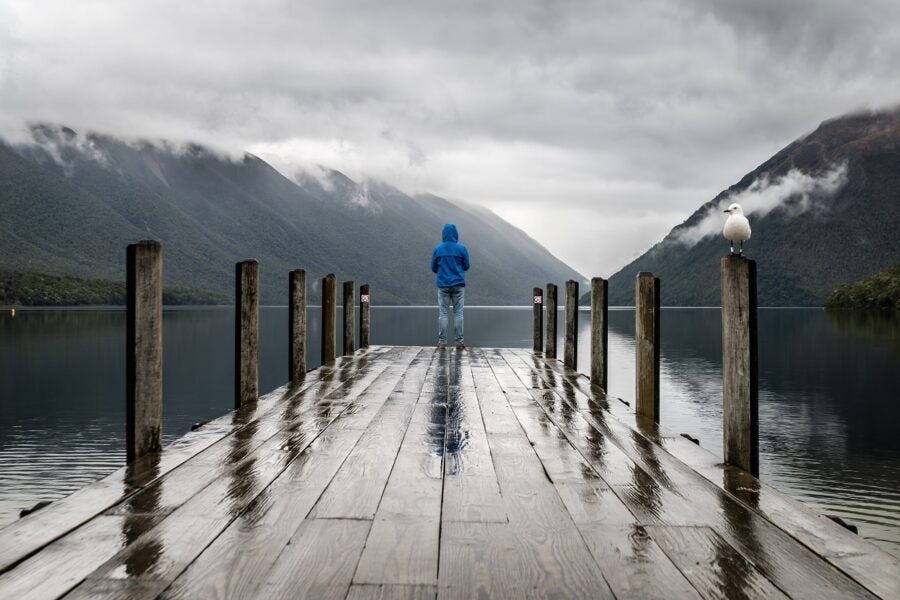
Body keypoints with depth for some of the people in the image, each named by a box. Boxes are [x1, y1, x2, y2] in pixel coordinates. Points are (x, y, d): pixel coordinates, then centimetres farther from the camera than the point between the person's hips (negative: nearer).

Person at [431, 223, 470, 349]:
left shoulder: (437, 249, -1)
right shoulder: (461, 249, -4)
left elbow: (433, 268, 6)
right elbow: (466, 266, 5)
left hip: (443, 285, 1)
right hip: (458, 285, -1)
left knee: (443, 313, 4)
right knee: (458, 313, 4)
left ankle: (442, 341, 2)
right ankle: (459, 341, 2)